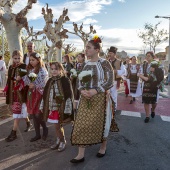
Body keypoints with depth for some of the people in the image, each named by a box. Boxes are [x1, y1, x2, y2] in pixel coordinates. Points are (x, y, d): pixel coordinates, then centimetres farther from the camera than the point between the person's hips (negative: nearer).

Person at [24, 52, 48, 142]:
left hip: (40, 94, -7)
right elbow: (26, 79, 4)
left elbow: (44, 84, -16)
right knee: (33, 115, 10)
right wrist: (29, 84, -15)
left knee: (38, 115, -7)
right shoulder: (29, 70, 10)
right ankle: (37, 134, 23)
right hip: (31, 94, 7)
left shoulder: (42, 70, -10)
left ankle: (45, 128, 23)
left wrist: (34, 86, -13)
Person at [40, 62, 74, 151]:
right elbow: (45, 94, 12)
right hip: (52, 107, 5)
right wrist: (43, 106, 12)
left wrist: (67, 109, -17)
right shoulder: (50, 81, 8)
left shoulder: (65, 80, -10)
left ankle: (63, 141, 23)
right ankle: (58, 140, 33)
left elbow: (69, 95, -14)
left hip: (61, 108, -5)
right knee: (56, 126, 13)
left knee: (58, 126, 2)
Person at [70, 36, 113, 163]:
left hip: (100, 98, -5)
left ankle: (103, 147, 35)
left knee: (100, 123, 8)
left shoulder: (104, 63, -9)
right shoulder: (86, 64, 9)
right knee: (82, 124, 3)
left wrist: (95, 91, -22)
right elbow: (80, 80, 12)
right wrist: (82, 90, -10)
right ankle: (81, 154, 14)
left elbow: (109, 82, -13)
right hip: (86, 98, 6)